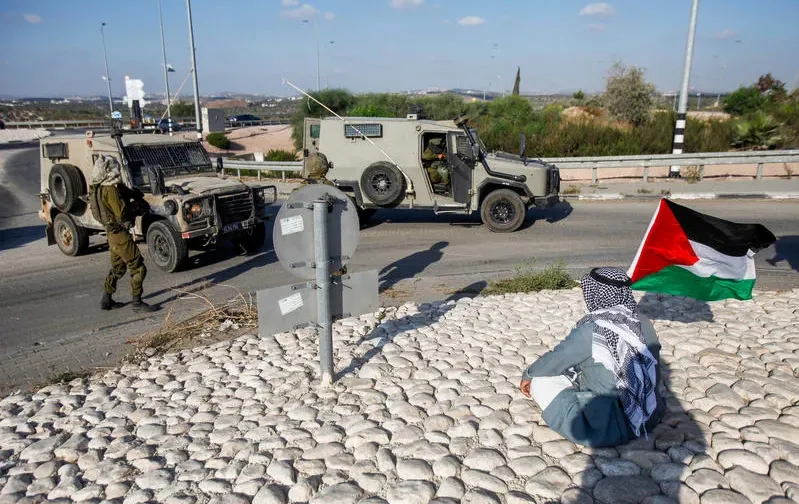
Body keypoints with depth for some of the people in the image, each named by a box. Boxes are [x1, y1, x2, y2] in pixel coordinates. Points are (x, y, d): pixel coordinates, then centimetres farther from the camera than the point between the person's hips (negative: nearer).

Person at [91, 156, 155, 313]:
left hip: (112, 233, 10)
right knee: (138, 268, -5)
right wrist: (138, 205, -10)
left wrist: (134, 194, -3)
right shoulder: (111, 189, -21)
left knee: (117, 268, 22)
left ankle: (106, 300, 29)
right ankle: (137, 302, -2)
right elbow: (122, 213, -25)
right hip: (120, 234, -10)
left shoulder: (100, 188, 9)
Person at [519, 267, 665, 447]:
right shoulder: (643, 324, -1)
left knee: (541, 381, 0)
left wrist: (527, 375, 13)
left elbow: (556, 360, -6)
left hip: (612, 431, -7)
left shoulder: (591, 329, -19)